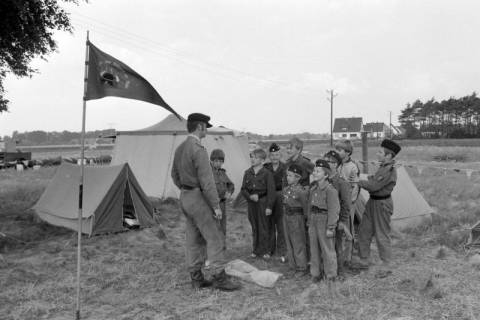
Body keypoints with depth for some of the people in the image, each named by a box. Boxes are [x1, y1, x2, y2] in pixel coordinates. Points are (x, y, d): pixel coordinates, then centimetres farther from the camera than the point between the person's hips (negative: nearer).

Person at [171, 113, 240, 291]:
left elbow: (175, 175, 20)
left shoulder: (180, 149, 11)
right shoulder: (198, 149, -18)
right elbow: (206, 180, -21)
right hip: (198, 198, -9)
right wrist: (216, 205, -17)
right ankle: (219, 278, 2)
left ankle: (196, 278, 20)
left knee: (193, 240, 13)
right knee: (215, 238, -2)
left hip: (184, 197, 10)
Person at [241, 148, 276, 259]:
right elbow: (243, 189, 9)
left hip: (263, 203, -4)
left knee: (265, 227, 2)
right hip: (252, 203, 4)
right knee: (254, 228, 12)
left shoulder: (267, 173, -8)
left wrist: (269, 206, -13)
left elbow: (271, 191, -9)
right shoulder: (247, 173, 6)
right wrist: (250, 196, -11)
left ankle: (266, 251, 14)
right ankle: (256, 250, 23)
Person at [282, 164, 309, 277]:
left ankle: (301, 269, 15)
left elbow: (305, 206, -10)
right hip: (286, 217, 7)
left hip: (296, 218, -7)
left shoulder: (301, 191, -15)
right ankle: (293, 267, 25)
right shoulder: (285, 189, 6)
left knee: (298, 244, 3)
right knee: (289, 243, 13)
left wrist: (307, 219, -6)